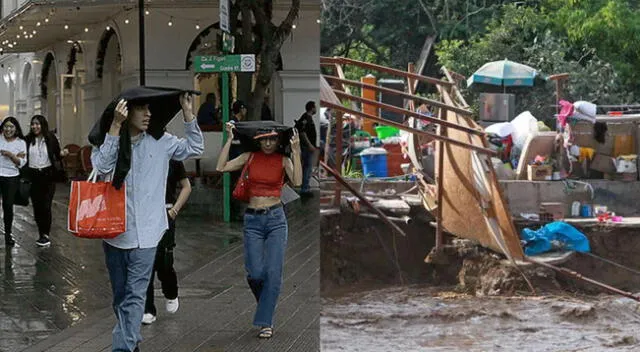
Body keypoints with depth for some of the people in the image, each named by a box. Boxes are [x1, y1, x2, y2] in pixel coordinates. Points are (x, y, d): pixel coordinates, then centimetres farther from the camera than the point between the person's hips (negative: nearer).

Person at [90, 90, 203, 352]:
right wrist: (116, 125, -24)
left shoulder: (159, 142, 2)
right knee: (120, 294, 14)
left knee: (135, 295, -9)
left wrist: (188, 114, -4)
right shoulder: (105, 141, -2)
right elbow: (103, 166, -20)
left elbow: (195, 148, 8)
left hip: (145, 233, -1)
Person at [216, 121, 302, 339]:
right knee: (255, 273, -6)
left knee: (273, 272, -7)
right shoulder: (250, 156, 6)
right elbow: (221, 168, -5)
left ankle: (265, 322, 3)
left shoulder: (283, 159, 2)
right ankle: (266, 304, 25)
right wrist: (230, 139, -5)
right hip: (252, 219, 1)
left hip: (276, 218, -1)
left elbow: (297, 181, -16)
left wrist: (296, 152, -20)